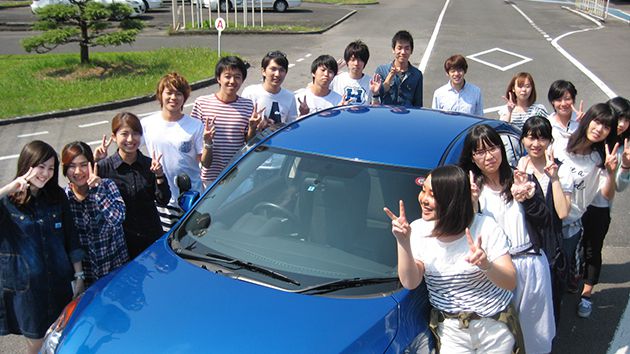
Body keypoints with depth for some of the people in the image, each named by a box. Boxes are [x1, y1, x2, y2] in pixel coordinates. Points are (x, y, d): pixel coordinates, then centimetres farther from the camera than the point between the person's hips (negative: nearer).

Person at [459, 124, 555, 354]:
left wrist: (527, 198, -15)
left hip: (531, 265, 2)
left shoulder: (523, 180, 4)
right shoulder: (470, 187, 0)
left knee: (534, 329, 14)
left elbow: (545, 222, 0)